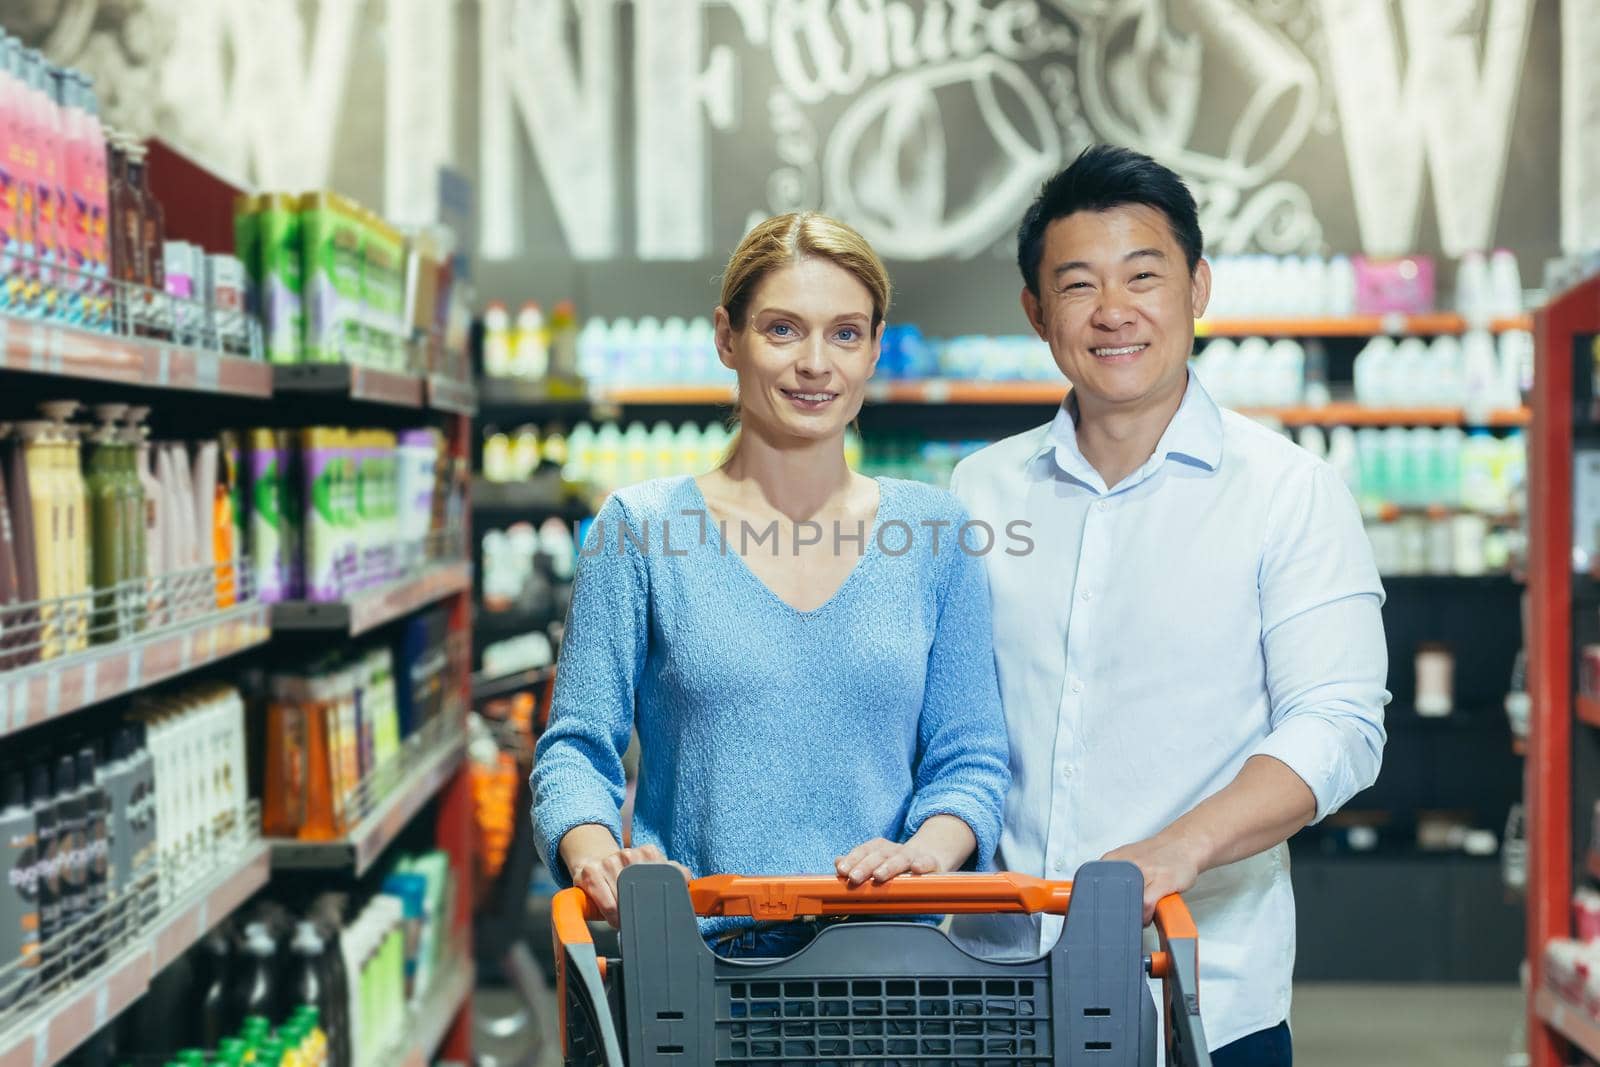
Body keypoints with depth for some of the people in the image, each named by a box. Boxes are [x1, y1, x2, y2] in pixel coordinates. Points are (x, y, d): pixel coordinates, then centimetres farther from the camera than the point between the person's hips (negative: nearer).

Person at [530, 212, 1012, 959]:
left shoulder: (935, 533, 11)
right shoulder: (638, 529, 6)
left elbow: (969, 761, 12)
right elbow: (578, 748, 5)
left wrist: (928, 848, -9)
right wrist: (595, 855, -15)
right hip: (689, 961, -1)